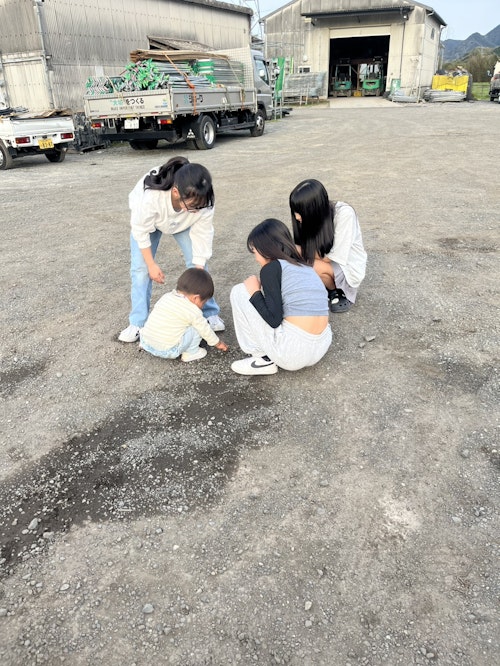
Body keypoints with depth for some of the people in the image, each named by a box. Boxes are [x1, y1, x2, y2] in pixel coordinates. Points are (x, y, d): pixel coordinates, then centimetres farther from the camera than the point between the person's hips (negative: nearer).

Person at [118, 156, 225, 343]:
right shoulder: (150, 197, -46)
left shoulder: (202, 201, -39)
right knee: (140, 268, -7)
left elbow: (202, 235, -25)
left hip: (184, 222, 2)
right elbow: (141, 231, -28)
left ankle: (209, 313, 9)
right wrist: (152, 264, -19)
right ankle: (137, 323, 4)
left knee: (197, 263, -7)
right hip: (147, 219, -1)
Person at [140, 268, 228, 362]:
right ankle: (190, 353, 10)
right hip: (167, 351, -6)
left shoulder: (166, 296, 7)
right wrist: (218, 343, 17)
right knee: (197, 327, 0)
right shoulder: (193, 311, -11)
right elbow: (205, 330, 0)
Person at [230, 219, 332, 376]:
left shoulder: (271, 268, -5)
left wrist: (254, 293, 3)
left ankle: (263, 359, 9)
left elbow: (274, 320, -10)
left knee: (239, 292, 5)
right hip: (321, 348, 9)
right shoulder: (305, 266, 19)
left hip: (291, 352, -9)